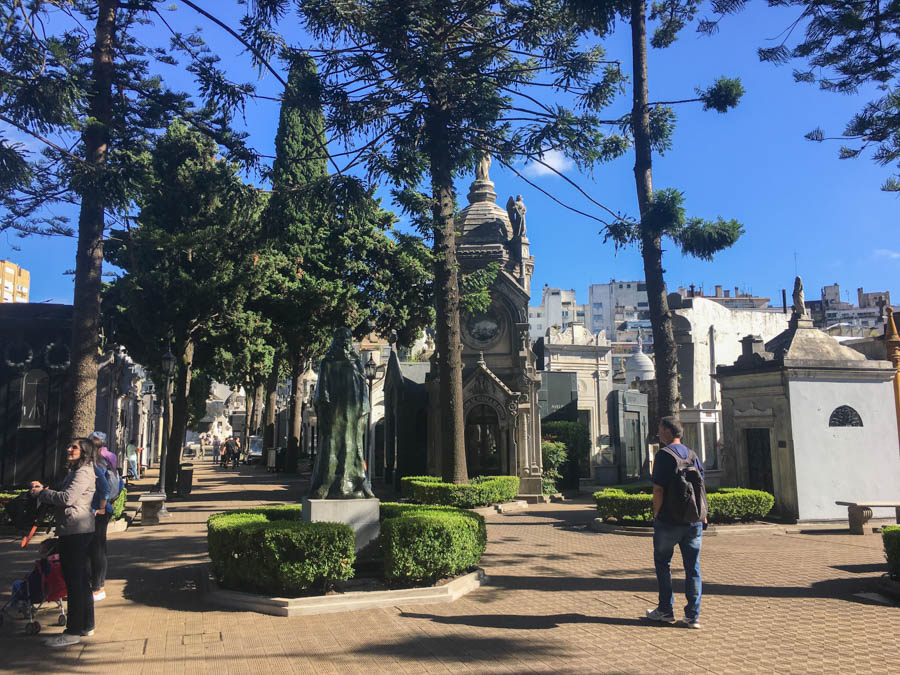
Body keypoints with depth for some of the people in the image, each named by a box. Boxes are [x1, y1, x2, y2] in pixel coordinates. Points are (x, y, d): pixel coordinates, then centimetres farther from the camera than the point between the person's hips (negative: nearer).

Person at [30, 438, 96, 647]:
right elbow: (62, 497, 20)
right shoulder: (74, 472, 21)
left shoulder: (84, 472, -12)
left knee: (74, 581, -6)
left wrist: (42, 493, -9)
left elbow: (67, 498, -21)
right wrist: (43, 490, 6)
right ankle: (86, 625, 24)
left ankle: (73, 632, -2)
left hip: (76, 531, -11)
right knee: (80, 579, 15)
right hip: (75, 531, 11)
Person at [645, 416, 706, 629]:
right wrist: (703, 516, 15)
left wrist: (656, 515, -5)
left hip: (669, 521, -5)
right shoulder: (692, 455, 10)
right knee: (692, 567, 7)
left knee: (662, 563, 10)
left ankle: (665, 611, 15)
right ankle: (692, 615, 7)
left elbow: (658, 489, -14)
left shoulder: (664, 454, -9)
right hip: (693, 520, 5)